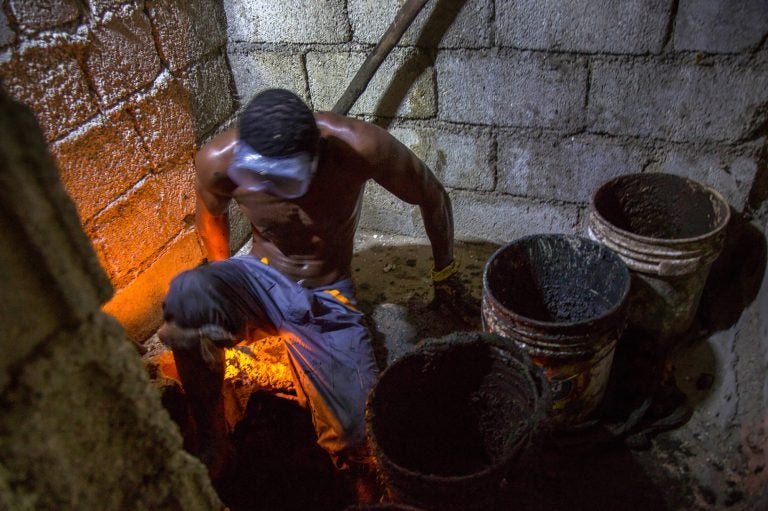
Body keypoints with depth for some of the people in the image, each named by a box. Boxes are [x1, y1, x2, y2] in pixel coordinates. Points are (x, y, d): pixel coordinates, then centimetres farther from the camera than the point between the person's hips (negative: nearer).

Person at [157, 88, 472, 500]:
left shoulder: (360, 146, -28)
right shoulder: (217, 160, -21)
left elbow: (433, 198, -9)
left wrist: (445, 272, 6)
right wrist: (224, 286, 17)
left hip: (326, 300, -1)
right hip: (262, 278, 1)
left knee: (360, 431, -16)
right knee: (187, 294, -34)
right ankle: (210, 440, -9)